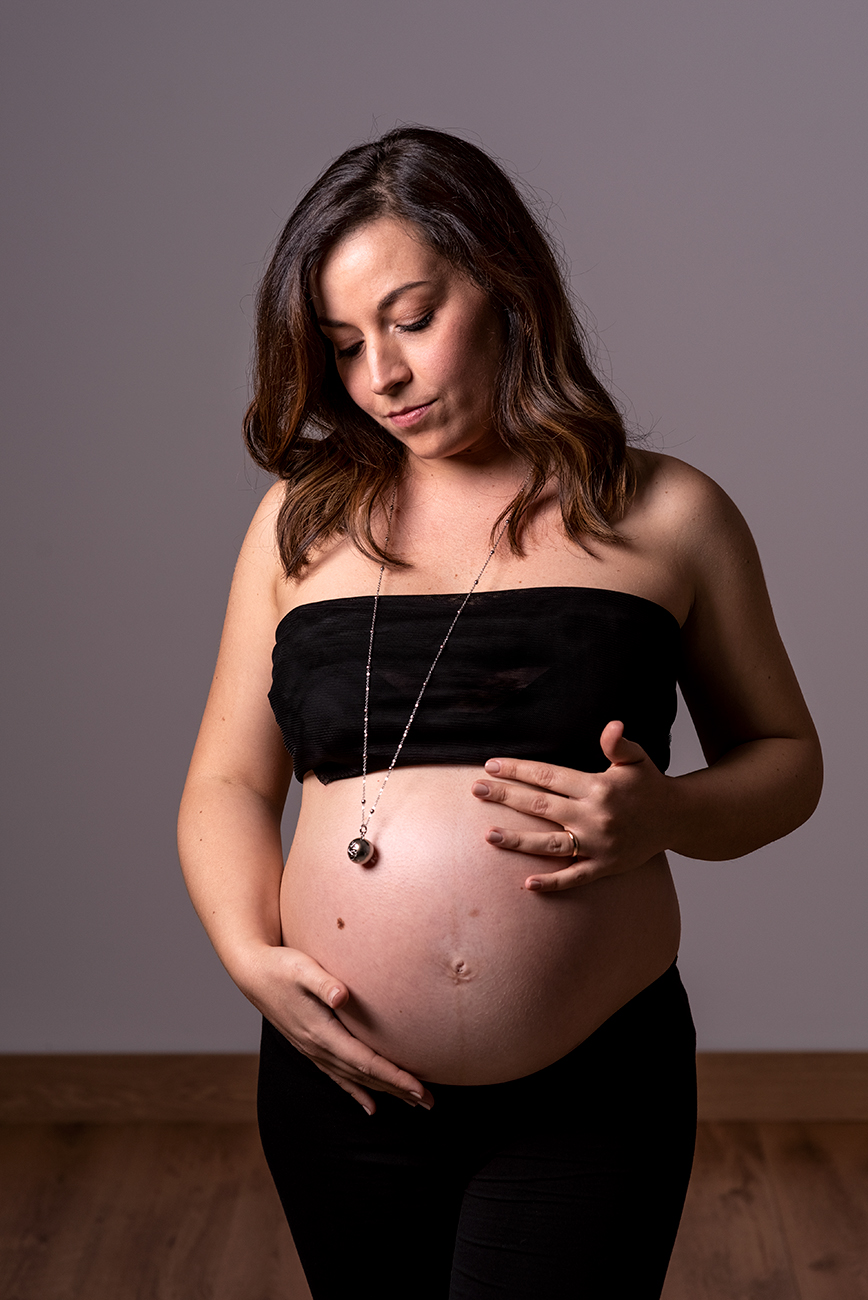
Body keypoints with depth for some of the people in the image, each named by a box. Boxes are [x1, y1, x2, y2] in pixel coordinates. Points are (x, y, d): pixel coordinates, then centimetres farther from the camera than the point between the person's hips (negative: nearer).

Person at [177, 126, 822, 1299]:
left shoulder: (666, 517, 0)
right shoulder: (303, 520, 6)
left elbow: (785, 758, 7)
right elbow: (228, 781, 8)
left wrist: (666, 815, -13)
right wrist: (248, 954, -9)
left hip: (588, 1097, -2)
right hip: (336, 1082, 3)